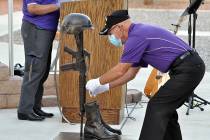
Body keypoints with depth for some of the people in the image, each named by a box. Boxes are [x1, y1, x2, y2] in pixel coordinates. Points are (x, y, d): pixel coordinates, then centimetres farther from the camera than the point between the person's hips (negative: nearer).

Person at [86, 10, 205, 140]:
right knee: (166, 109, 18)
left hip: (186, 70, -10)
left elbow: (120, 70, -8)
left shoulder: (136, 36, -11)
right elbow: (131, 72, 27)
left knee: (157, 108, -7)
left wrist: (98, 82, 6)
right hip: (193, 67, 10)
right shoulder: (140, 33, 21)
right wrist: (106, 87, 27)